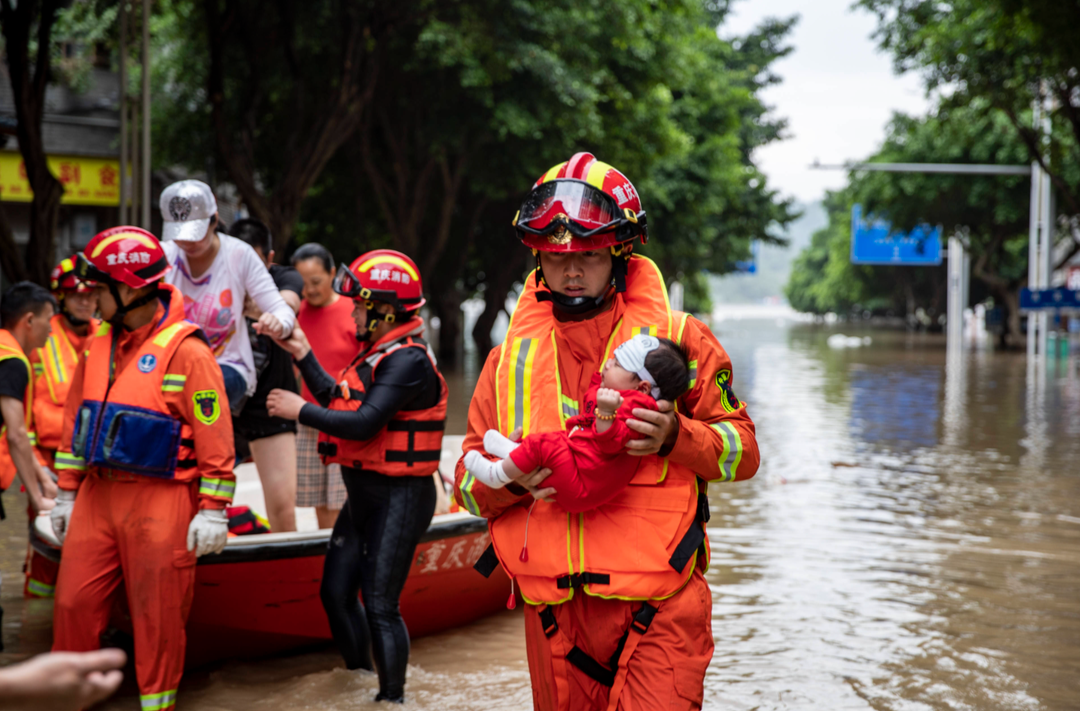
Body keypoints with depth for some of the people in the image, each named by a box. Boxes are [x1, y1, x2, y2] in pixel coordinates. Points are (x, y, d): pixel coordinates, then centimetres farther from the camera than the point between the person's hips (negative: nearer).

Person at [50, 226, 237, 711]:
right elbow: (76, 420, 18)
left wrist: (213, 511, -12)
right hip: (98, 496, 6)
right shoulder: (99, 343, 10)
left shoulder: (186, 351, -12)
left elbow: (215, 435, -11)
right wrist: (67, 493, 16)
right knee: (74, 604, 8)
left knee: (158, 616, 3)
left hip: (160, 502, -6)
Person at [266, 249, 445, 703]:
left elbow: (364, 423, -25)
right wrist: (303, 354, 15)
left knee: (380, 606, -7)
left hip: (398, 499, -10)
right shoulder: (378, 353, 13)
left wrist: (299, 411, -15)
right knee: (336, 593, 14)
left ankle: (392, 697, 5)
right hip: (363, 494, 10)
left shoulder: (408, 361, -18)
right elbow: (336, 400, 17)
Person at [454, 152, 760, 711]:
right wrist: (512, 478, -10)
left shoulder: (677, 338, 4)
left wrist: (674, 436, -16)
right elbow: (469, 484, 13)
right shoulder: (513, 355, 12)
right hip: (552, 610, 3)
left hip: (657, 606, -3)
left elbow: (741, 450, 4)